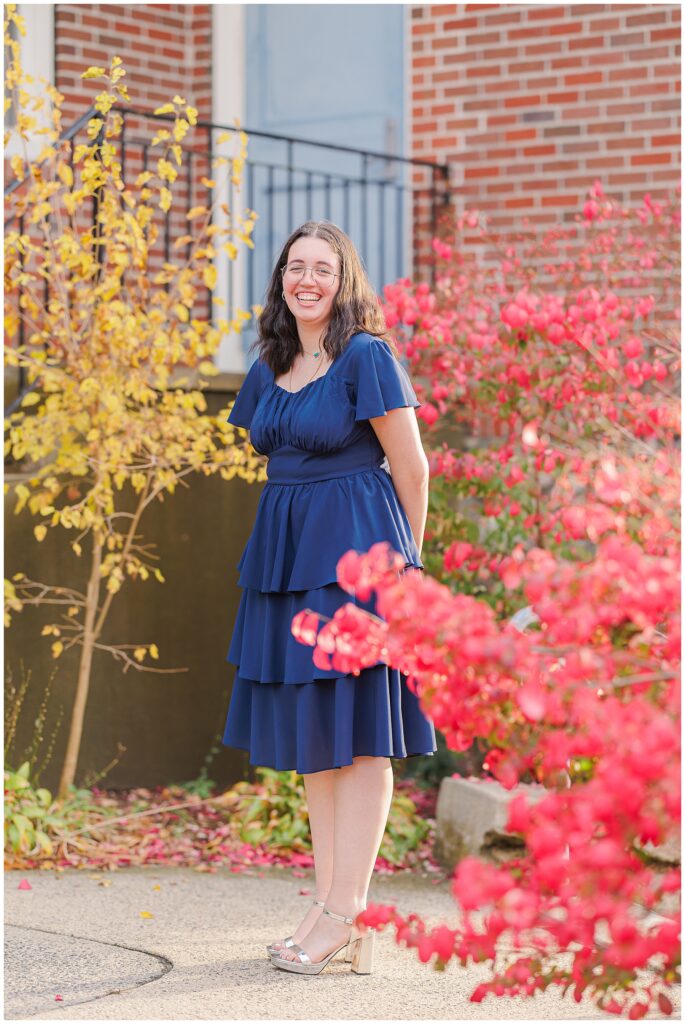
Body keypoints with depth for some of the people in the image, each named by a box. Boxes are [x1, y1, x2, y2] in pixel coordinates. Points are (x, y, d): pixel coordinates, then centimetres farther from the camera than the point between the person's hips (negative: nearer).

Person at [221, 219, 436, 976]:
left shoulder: (368, 358, -9)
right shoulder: (269, 369, 12)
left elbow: (412, 470, -5)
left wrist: (402, 558, 3)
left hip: (355, 547, -8)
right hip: (285, 553, 8)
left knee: (356, 732, -5)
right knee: (308, 728, 8)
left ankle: (348, 914, -2)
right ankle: (328, 904, 14)